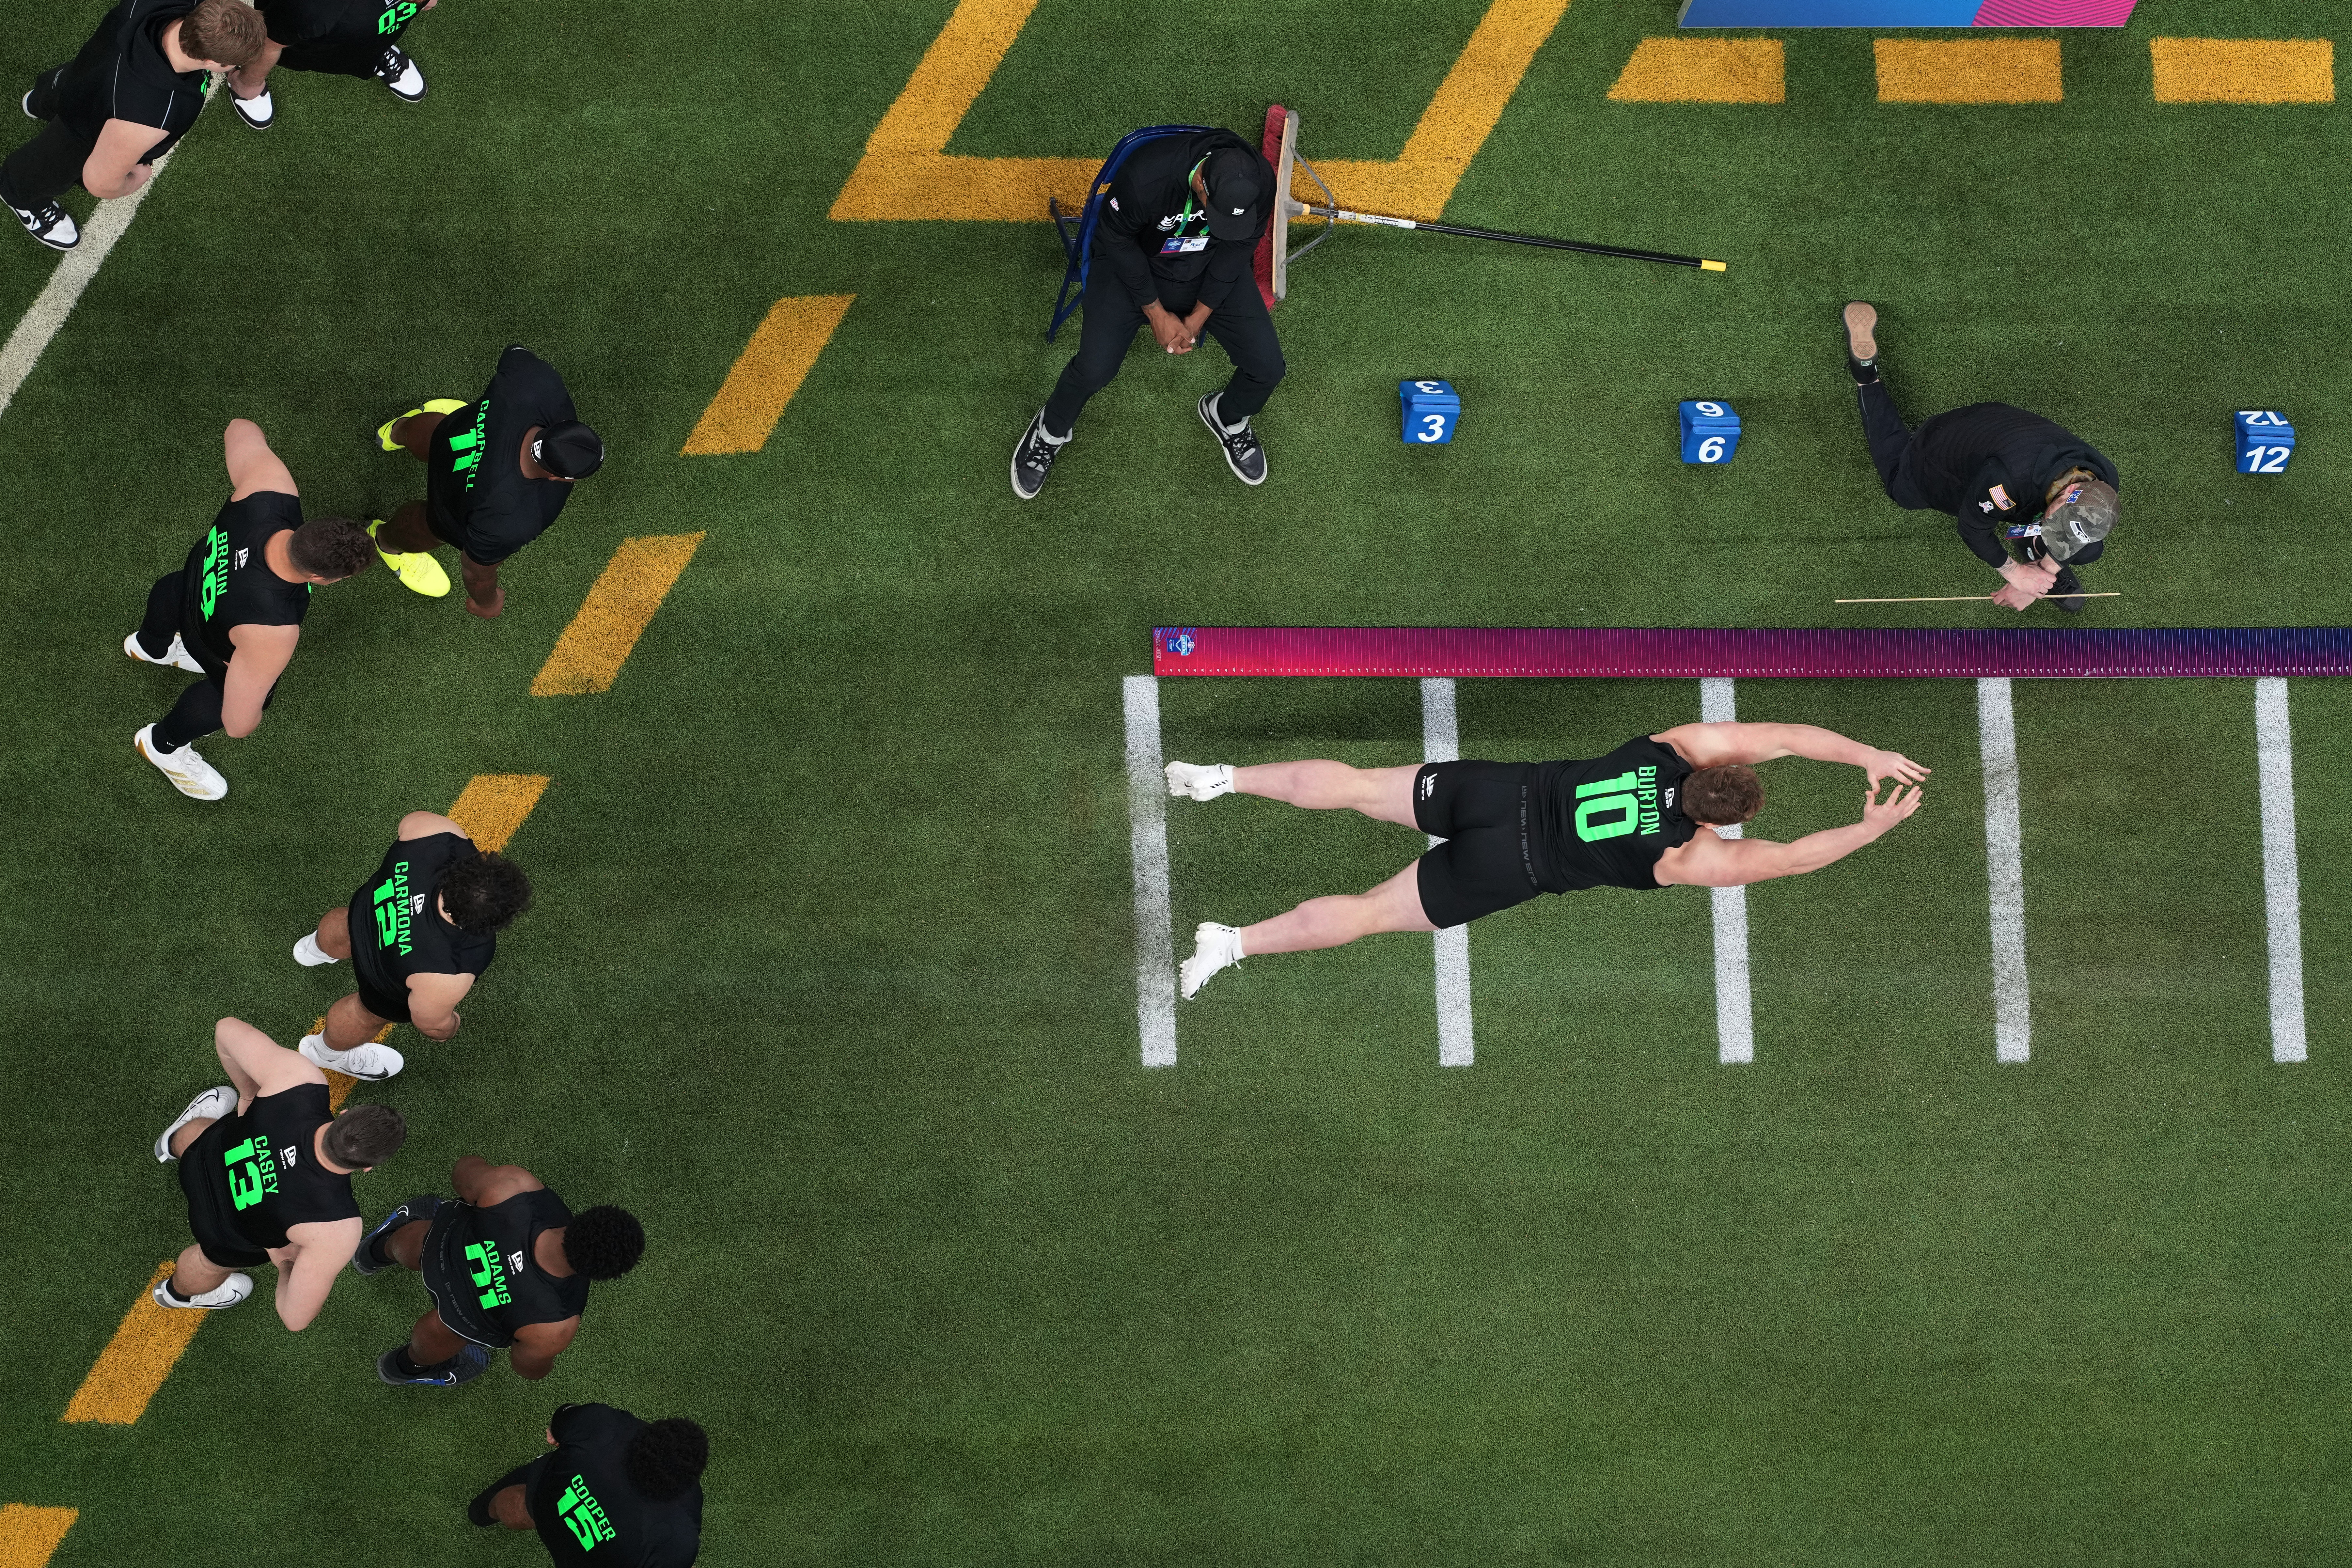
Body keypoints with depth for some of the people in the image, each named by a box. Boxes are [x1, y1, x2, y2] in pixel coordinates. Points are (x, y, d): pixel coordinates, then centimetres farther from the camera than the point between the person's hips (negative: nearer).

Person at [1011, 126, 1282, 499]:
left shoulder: (1259, 182, -28)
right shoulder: (1145, 176, -38)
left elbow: (1236, 250, -10)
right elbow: (1116, 240, -19)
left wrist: (1197, 319, -10)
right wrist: (1157, 315, -13)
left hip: (1211, 266, 3)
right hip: (1136, 260, -3)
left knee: (1267, 367, -8)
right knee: (1095, 368, -17)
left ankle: (1229, 418, 29)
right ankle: (1052, 432, 18)